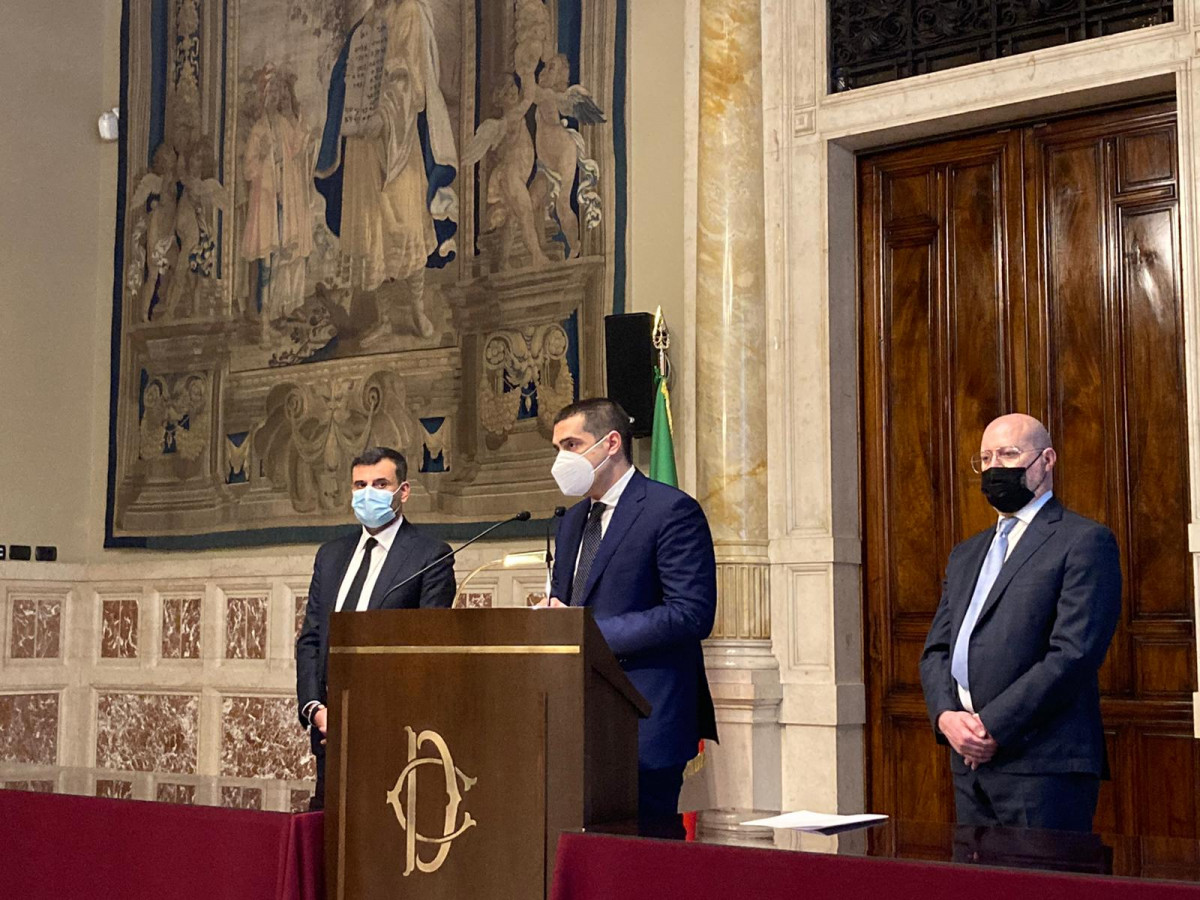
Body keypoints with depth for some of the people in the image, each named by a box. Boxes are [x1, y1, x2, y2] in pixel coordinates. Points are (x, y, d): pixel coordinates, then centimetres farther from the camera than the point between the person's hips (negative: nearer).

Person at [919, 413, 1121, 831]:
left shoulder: (1085, 542, -2)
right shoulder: (966, 554, 22)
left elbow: (1074, 653, -13)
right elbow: (936, 649, 17)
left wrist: (993, 726, -14)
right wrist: (946, 715, -4)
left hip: (1044, 764, -7)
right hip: (969, 763, 7)